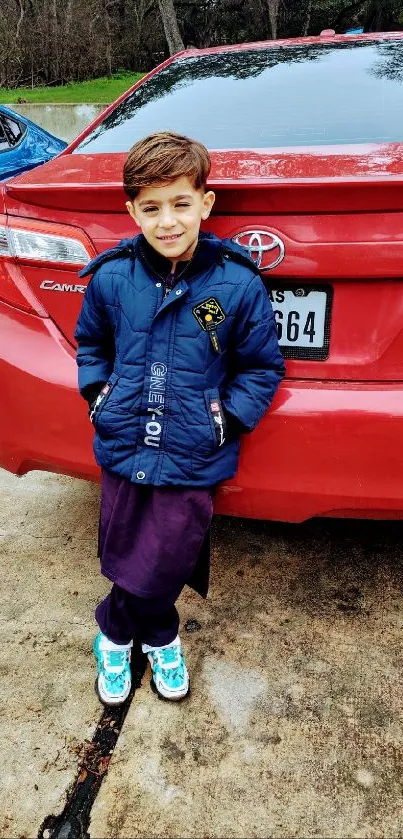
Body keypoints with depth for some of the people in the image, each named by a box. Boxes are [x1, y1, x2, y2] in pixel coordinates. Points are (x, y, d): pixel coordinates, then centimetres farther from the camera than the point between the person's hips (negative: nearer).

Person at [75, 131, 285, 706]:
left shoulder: (239, 284, -10)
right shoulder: (111, 277, -3)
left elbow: (263, 368, 1)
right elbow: (90, 343, 16)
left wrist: (226, 419, -8)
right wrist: (98, 394, 3)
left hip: (193, 462, -2)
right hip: (123, 449, 3)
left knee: (158, 572, 4)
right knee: (124, 565, 13)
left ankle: (116, 634, 37)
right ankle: (158, 636, 43)